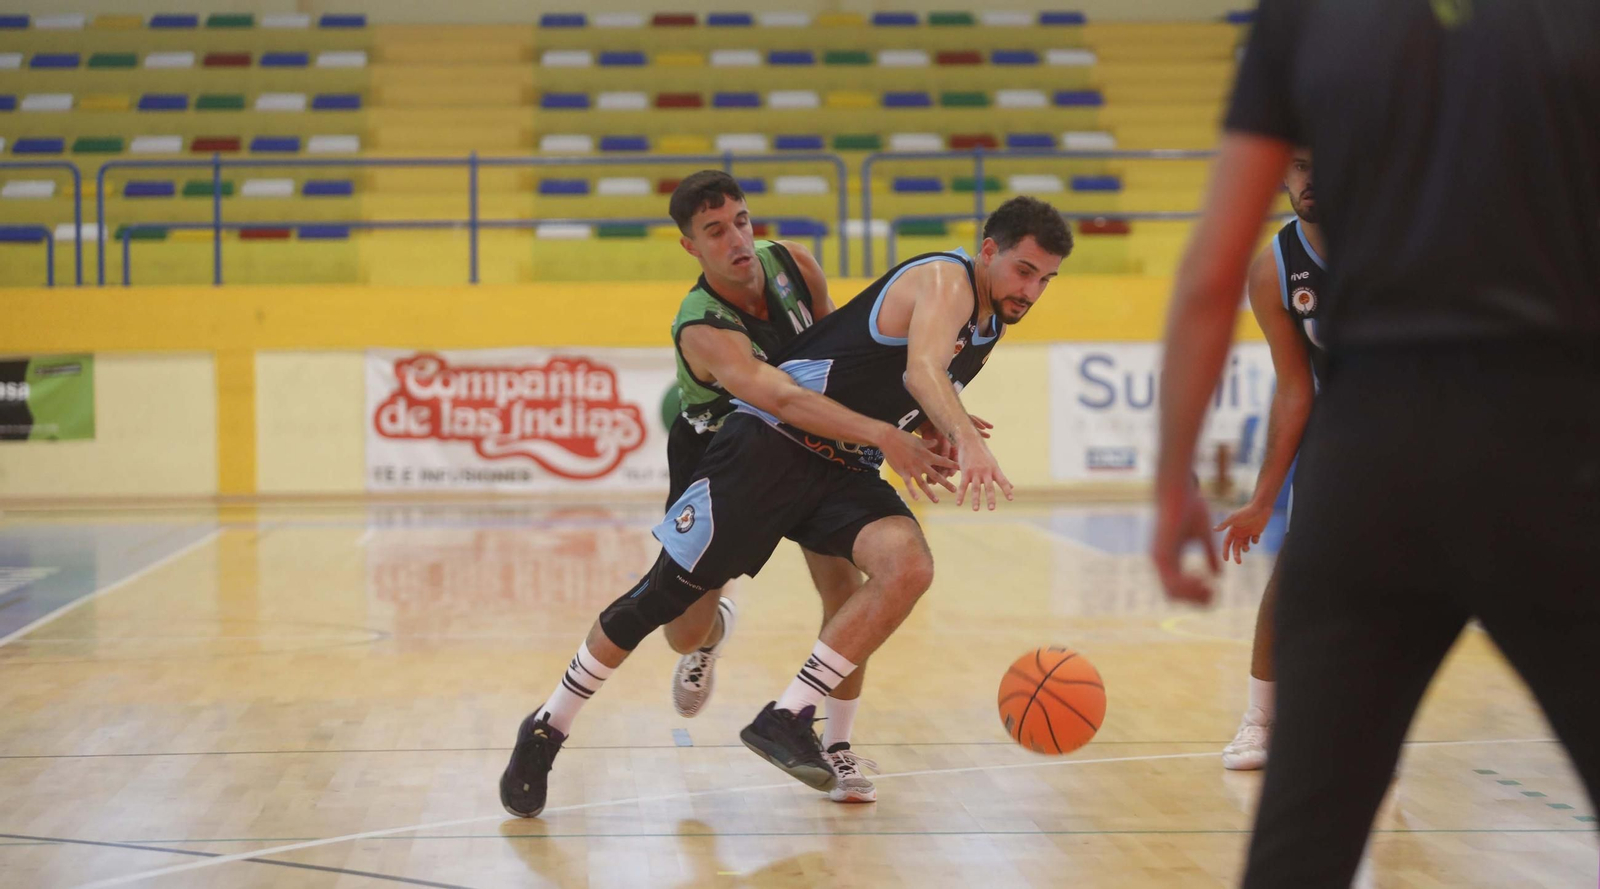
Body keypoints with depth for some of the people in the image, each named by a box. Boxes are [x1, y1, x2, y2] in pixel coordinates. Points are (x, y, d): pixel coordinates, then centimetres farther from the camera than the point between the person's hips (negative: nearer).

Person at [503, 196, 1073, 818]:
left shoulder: (990, 327, 13)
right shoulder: (945, 279, -14)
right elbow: (921, 371, -36)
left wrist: (938, 439, 13)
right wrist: (969, 442, -52)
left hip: (848, 472, 7)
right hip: (773, 443, -7)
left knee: (909, 566, -23)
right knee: (662, 596, -3)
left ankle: (786, 719, -15)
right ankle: (547, 729, 15)